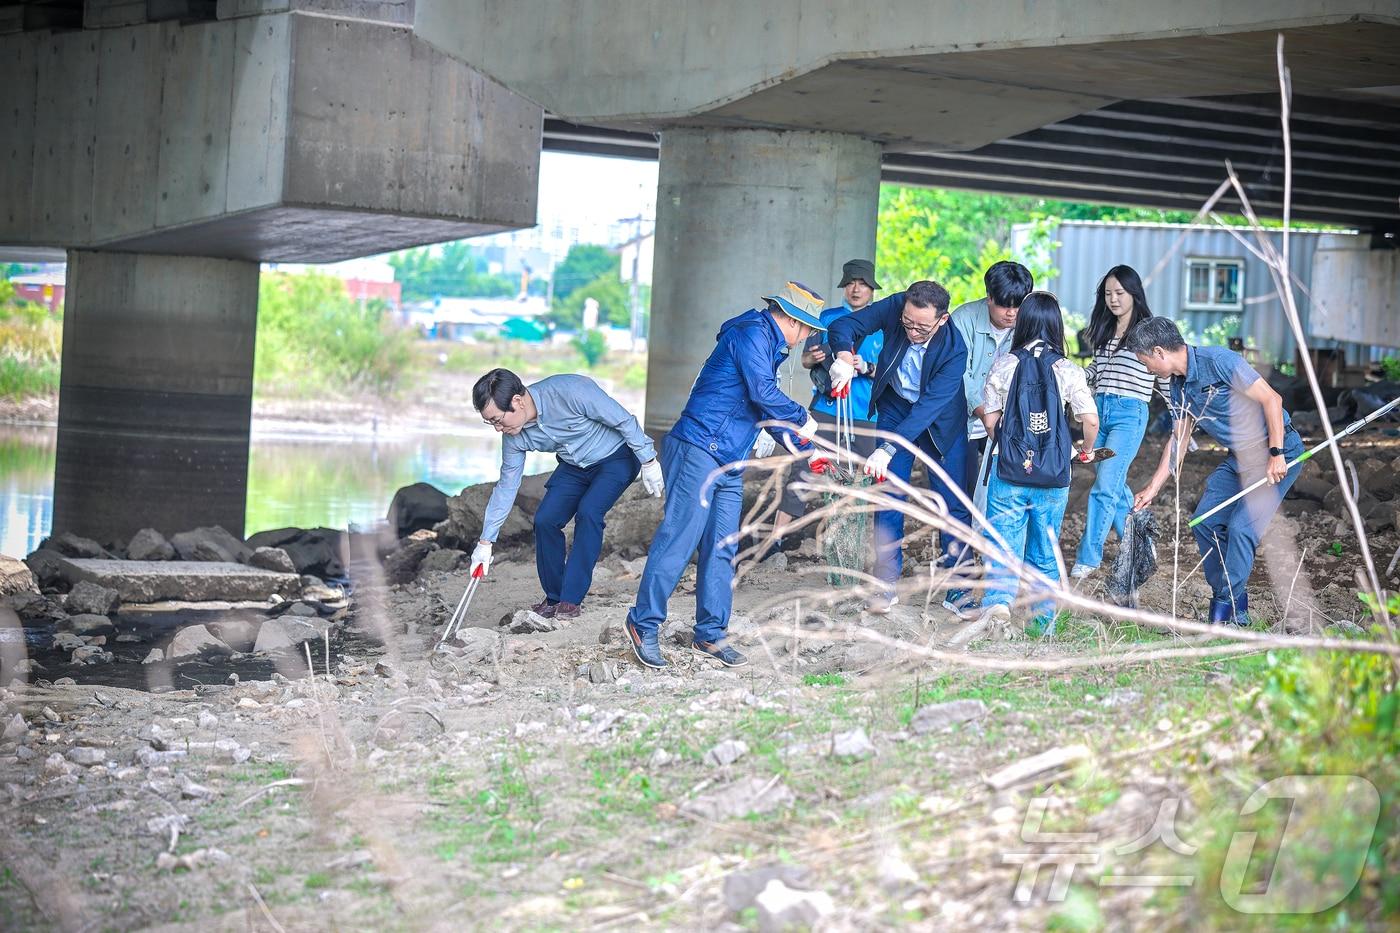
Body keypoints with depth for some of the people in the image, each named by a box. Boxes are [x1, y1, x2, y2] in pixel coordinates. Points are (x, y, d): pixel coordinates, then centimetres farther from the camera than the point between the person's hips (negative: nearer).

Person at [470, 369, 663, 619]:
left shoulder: (570, 392, -35)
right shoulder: (514, 435, -14)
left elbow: (624, 420, -25)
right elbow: (506, 487, -2)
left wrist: (648, 462, -18)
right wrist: (485, 542, -1)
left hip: (617, 456, -6)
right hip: (574, 465, 6)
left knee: (588, 512, -26)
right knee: (545, 520, -9)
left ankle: (571, 600, -19)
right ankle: (554, 598, 7)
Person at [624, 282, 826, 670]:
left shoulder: (769, 346, 23)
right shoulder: (752, 333, -10)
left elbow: (767, 410, 31)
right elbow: (763, 393, -19)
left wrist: (808, 449, 30)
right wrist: (803, 419, -5)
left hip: (729, 464, 10)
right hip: (698, 451, -10)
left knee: (721, 549, 7)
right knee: (679, 539, -10)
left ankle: (710, 634, 11)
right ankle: (643, 624, -5)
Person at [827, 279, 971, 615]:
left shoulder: (954, 349, -32)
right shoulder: (894, 307, -25)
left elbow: (930, 407, -37)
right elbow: (843, 325, -20)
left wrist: (888, 449, -44)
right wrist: (844, 357, -43)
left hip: (940, 419, -2)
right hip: (895, 408, 2)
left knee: (952, 500, -1)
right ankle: (887, 583, 1)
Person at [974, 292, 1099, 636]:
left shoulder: (1004, 366, -4)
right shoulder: (1068, 371, -4)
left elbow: (990, 420, 1)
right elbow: (1091, 419, -6)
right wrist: (1087, 450, 15)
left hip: (1009, 470, -1)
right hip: (1053, 478, 1)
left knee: (1004, 541, 2)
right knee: (1045, 549, 14)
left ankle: (998, 598, -22)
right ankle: (1044, 620, 18)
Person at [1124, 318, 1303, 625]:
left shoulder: (1218, 361, -22)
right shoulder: (1179, 388, 5)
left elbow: (1271, 399, -22)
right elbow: (1178, 440, 16)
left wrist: (1276, 455, -24)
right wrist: (1152, 489, 16)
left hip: (1277, 451, -9)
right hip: (1238, 457, 9)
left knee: (1240, 528, -16)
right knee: (1206, 523, 5)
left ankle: (1228, 611, -7)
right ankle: (1228, 600, 16)